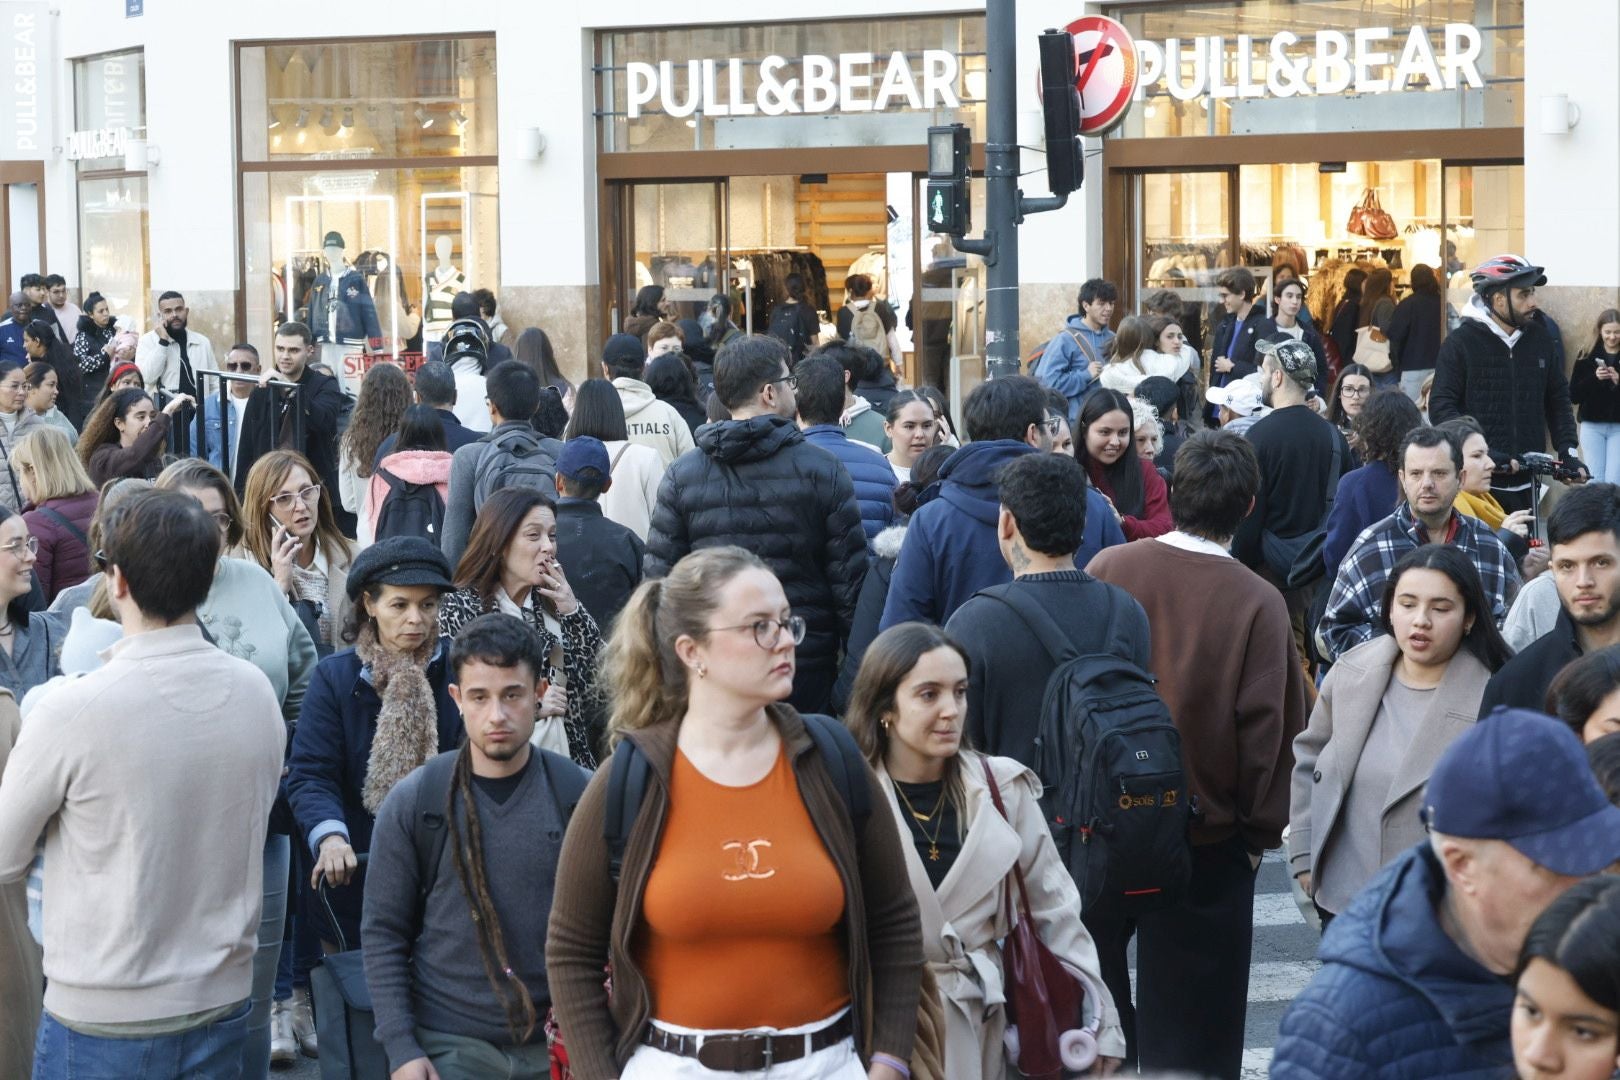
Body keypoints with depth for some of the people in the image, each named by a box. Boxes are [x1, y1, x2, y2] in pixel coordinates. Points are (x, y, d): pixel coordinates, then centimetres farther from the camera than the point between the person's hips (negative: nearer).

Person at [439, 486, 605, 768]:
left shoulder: (553, 602, 11)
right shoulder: (460, 608, -3)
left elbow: (601, 679, 6)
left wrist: (573, 613, -4)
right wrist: (530, 707, -11)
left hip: (568, 758, 4)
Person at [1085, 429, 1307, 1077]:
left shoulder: (1108, 569, -8)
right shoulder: (1257, 602, -15)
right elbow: (1271, 725, -11)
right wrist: (1261, 830, 3)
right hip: (1208, 831, -2)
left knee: (1095, 1003, 19)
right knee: (1188, 1025, 8)